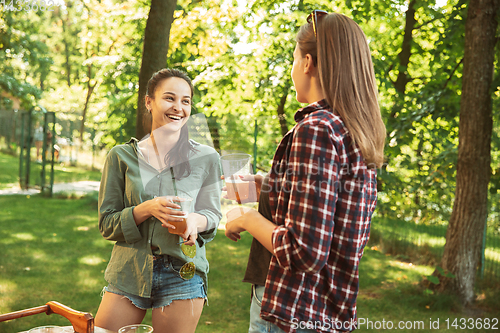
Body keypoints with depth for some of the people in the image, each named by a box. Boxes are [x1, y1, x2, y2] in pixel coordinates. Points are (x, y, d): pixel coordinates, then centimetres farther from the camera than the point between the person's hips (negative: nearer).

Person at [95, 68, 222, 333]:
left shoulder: (206, 158, 1)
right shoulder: (121, 156, 1)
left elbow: (214, 214, 5)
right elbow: (106, 223, 0)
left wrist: (195, 220, -19)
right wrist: (147, 209, -18)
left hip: (182, 273, 0)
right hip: (128, 272, 1)